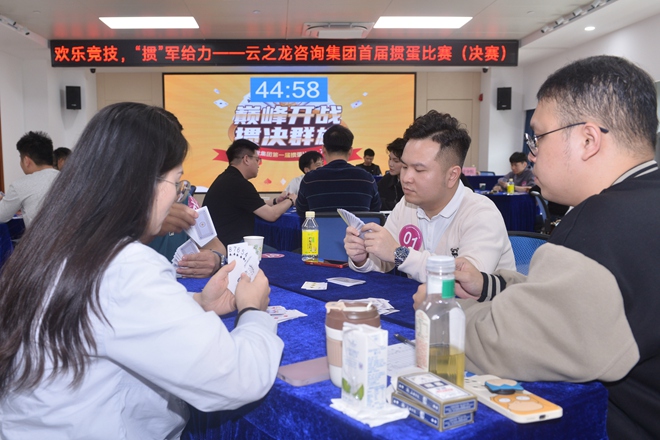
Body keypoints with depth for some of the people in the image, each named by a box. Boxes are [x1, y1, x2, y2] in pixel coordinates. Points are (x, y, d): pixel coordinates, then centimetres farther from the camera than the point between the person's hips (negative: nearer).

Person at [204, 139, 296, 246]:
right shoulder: (238, 183, -20)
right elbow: (271, 215, -16)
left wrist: (275, 202, 17)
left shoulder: (227, 178, 12)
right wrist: (290, 200, 1)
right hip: (229, 245, -10)